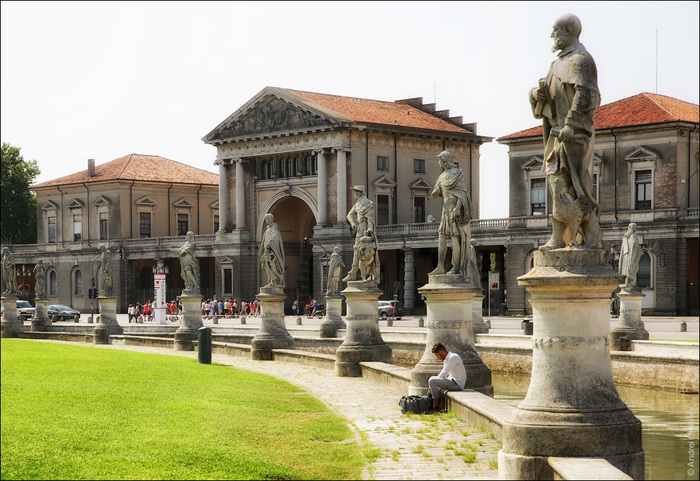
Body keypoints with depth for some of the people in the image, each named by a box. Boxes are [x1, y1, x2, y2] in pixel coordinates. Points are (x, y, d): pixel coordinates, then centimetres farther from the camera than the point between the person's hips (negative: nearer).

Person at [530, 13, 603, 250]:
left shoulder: (580, 59, -9)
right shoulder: (561, 62, 20)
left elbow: (585, 95, -19)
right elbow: (549, 95, 21)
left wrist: (571, 125, -26)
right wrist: (538, 92, -2)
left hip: (574, 132, -10)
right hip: (560, 132, 10)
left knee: (575, 185, -11)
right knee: (558, 183, 7)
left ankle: (592, 236, -7)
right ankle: (559, 238, 9)